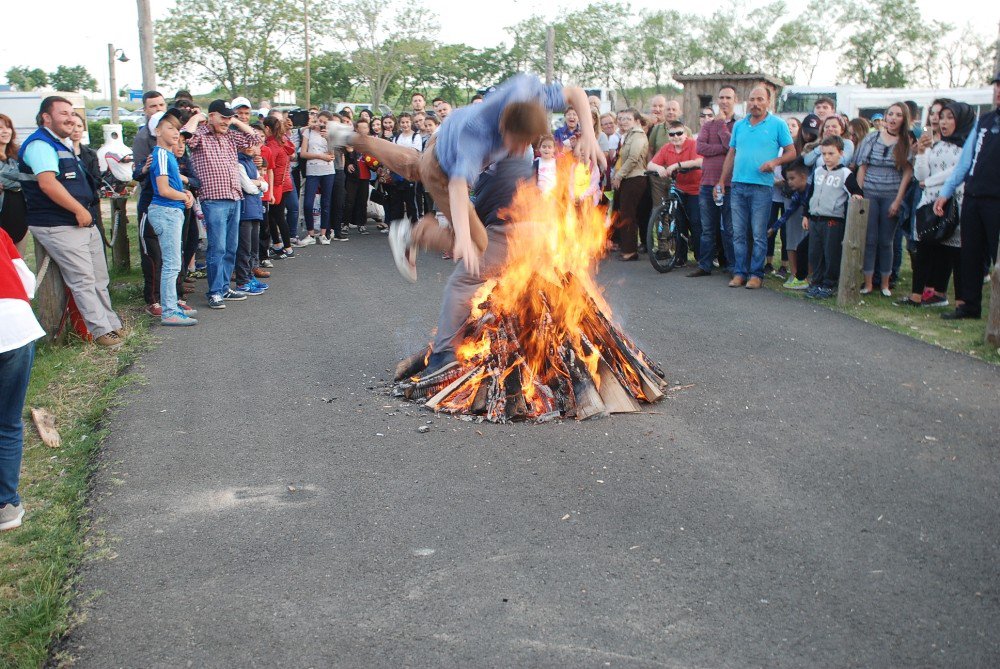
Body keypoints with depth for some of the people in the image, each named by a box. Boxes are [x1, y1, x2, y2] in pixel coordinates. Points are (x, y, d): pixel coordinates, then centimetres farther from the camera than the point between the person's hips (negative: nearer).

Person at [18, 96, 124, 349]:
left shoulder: (62, 146, 20)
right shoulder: (40, 145, -12)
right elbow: (48, 184, -24)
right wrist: (79, 210, -20)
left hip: (83, 223, 10)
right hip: (58, 227, -10)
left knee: (99, 279, 12)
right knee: (84, 280, -9)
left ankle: (111, 324, 20)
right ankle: (101, 331, -4)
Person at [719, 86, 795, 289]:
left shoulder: (777, 125, 1)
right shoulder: (739, 125, 14)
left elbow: (791, 152, 2)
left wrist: (775, 161, -16)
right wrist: (722, 181, 13)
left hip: (762, 186, -4)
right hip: (738, 185, 4)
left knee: (759, 234, -1)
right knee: (738, 233, 6)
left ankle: (756, 274, 7)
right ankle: (739, 272, 13)